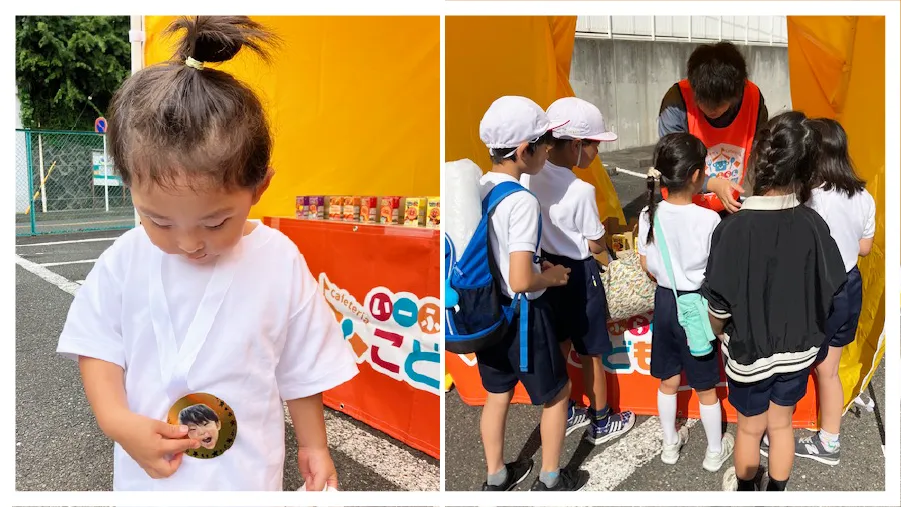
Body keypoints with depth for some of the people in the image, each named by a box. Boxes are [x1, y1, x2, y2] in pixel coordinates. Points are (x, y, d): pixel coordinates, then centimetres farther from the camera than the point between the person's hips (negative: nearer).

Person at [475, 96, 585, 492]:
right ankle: (550, 480, 34)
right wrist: (552, 277, -10)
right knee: (557, 394, 17)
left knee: (497, 394, 24)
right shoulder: (522, 201, -26)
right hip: (521, 314, -7)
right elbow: (520, 281, -31)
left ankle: (496, 477, 41)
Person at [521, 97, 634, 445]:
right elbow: (596, 245, -16)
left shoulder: (528, 177, -8)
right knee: (590, 353, 12)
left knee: (560, 346, 22)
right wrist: (604, 232, 4)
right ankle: (601, 423, 31)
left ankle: (565, 415, 38)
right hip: (578, 274, -6)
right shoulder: (581, 191, -26)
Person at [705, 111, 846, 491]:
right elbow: (827, 291, -5)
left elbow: (719, 306, -20)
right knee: (781, 424, 24)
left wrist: (720, 333, 3)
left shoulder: (734, 227, -28)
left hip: (749, 352, -3)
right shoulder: (813, 224, -17)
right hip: (798, 350, 3)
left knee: (750, 428, 21)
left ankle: (745, 491, 45)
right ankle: (776, 494, 45)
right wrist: (803, 331, 14)